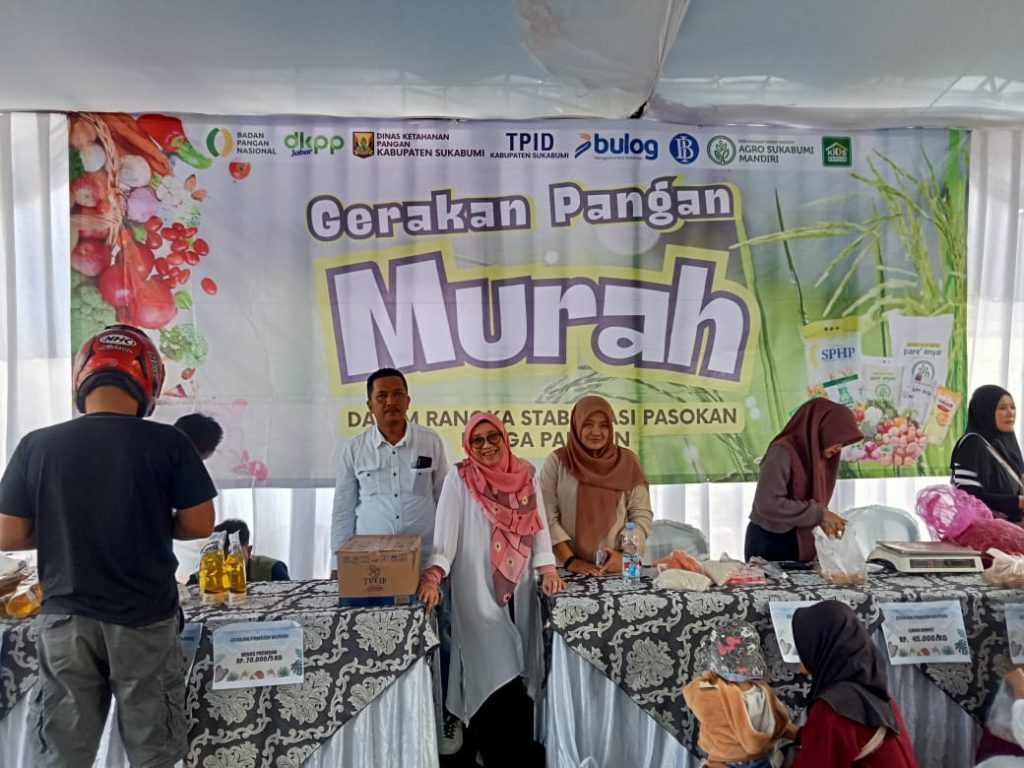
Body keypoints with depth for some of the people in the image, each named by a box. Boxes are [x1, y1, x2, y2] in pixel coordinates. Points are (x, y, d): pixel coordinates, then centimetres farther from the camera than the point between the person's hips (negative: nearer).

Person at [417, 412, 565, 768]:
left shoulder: (524, 475, 6)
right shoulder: (459, 479, -5)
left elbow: (538, 525, 7)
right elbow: (445, 530, -13)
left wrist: (547, 568, -5)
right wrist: (431, 577, -24)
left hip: (519, 589, 4)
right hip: (477, 590, -4)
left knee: (518, 673, 8)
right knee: (494, 676, -3)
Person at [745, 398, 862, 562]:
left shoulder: (818, 455, 5)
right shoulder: (783, 452, -20)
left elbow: (812, 501, 12)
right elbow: (768, 504, -28)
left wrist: (825, 519, -6)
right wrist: (819, 514, -24)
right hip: (770, 544, -8)